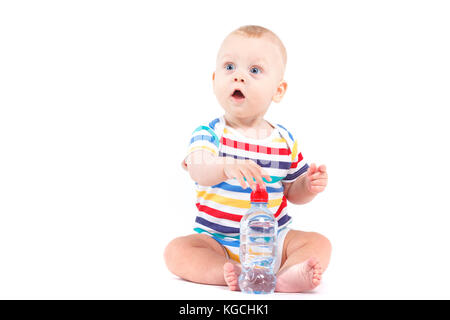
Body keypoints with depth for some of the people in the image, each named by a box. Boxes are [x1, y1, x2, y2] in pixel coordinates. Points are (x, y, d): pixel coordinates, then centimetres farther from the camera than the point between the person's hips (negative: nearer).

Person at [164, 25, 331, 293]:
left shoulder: (285, 141, 1)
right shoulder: (209, 133, -8)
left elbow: (293, 192, 11)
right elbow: (198, 170, -30)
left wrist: (310, 185, -12)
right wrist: (227, 168, -52)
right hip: (217, 241, -2)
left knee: (319, 243, -17)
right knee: (177, 250, -23)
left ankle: (283, 277, -41)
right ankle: (235, 274, -39)